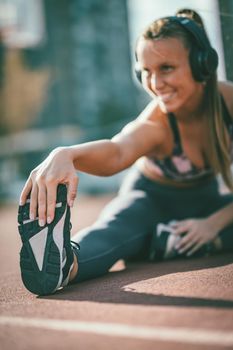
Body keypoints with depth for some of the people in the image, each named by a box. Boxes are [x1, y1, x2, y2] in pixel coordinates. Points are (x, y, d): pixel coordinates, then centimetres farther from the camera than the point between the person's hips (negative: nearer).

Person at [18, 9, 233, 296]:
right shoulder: (153, 124, -31)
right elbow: (117, 152, -56)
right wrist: (64, 155, -77)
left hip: (206, 199, 6)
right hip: (152, 200, -5)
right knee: (115, 228, -39)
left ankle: (174, 242, -23)